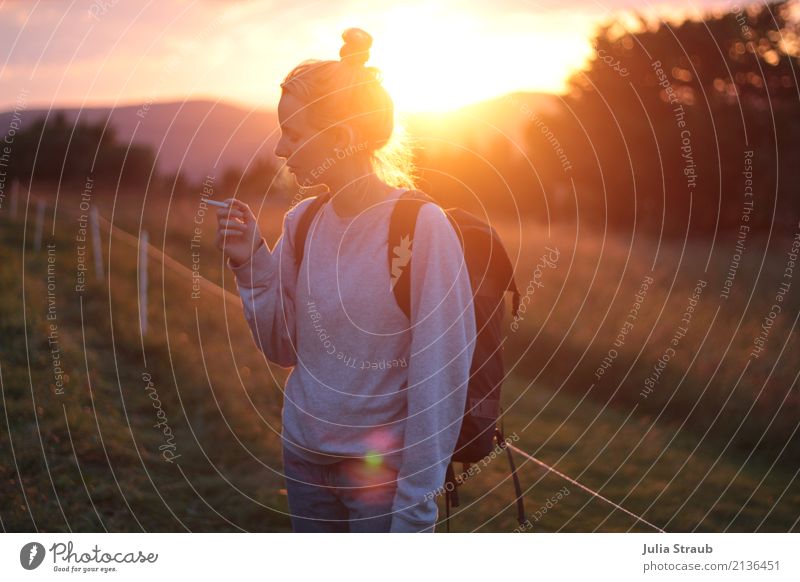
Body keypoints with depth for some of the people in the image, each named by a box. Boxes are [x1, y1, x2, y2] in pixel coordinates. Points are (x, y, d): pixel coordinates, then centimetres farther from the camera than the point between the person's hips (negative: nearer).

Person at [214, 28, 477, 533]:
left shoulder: (423, 228, -17)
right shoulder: (303, 222, -1)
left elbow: (440, 381, -16)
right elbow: (284, 348, 7)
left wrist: (414, 513, -15)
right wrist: (252, 266, -8)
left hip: (385, 469, -5)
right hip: (305, 458, 5)